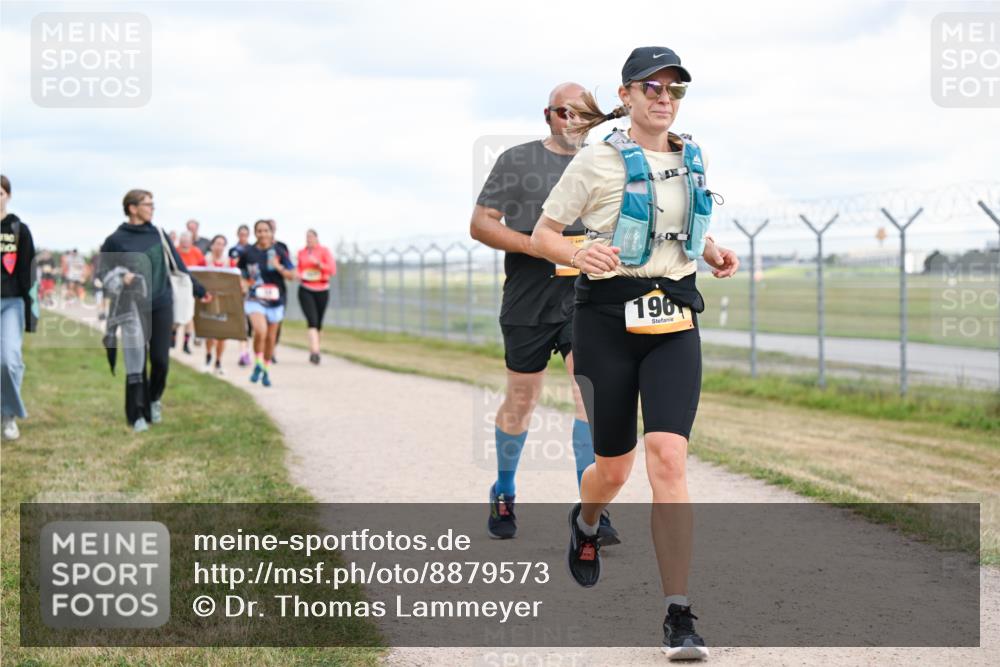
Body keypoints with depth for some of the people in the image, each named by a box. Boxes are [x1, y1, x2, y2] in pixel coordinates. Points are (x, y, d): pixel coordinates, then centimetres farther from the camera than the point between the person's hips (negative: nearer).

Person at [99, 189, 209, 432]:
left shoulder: (159, 235, 8)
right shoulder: (116, 240, -2)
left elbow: (178, 266, 15)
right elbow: (103, 273, 2)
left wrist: (199, 290, 18)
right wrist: (119, 279, -18)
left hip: (162, 306, 3)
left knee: (160, 360, 1)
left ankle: (154, 399, 27)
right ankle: (137, 414, 7)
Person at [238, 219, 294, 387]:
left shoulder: (279, 252, -1)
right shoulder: (248, 253, 0)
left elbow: (292, 276, -3)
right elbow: (238, 272, 15)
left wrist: (279, 267, -19)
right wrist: (244, 282, -4)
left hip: (275, 300, 2)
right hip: (255, 299, -2)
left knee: (270, 338, 11)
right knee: (260, 331, -24)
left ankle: (266, 371, 30)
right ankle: (258, 365, -3)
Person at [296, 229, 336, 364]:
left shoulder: (324, 251, 0)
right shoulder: (301, 253, 8)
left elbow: (332, 270, -7)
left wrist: (319, 264, -20)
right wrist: (300, 275, -1)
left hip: (322, 290, 0)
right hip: (305, 290, 0)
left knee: (318, 323, 7)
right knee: (312, 321, -16)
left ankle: (313, 352, 24)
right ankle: (315, 351, -25)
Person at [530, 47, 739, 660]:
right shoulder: (599, 159, -3)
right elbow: (542, 234, 0)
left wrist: (715, 255, 7)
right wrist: (578, 254, -21)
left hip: (675, 318, 2)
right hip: (608, 315, -2)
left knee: (668, 457, -15)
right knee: (615, 466, 8)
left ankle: (680, 615, -13)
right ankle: (585, 523, 47)